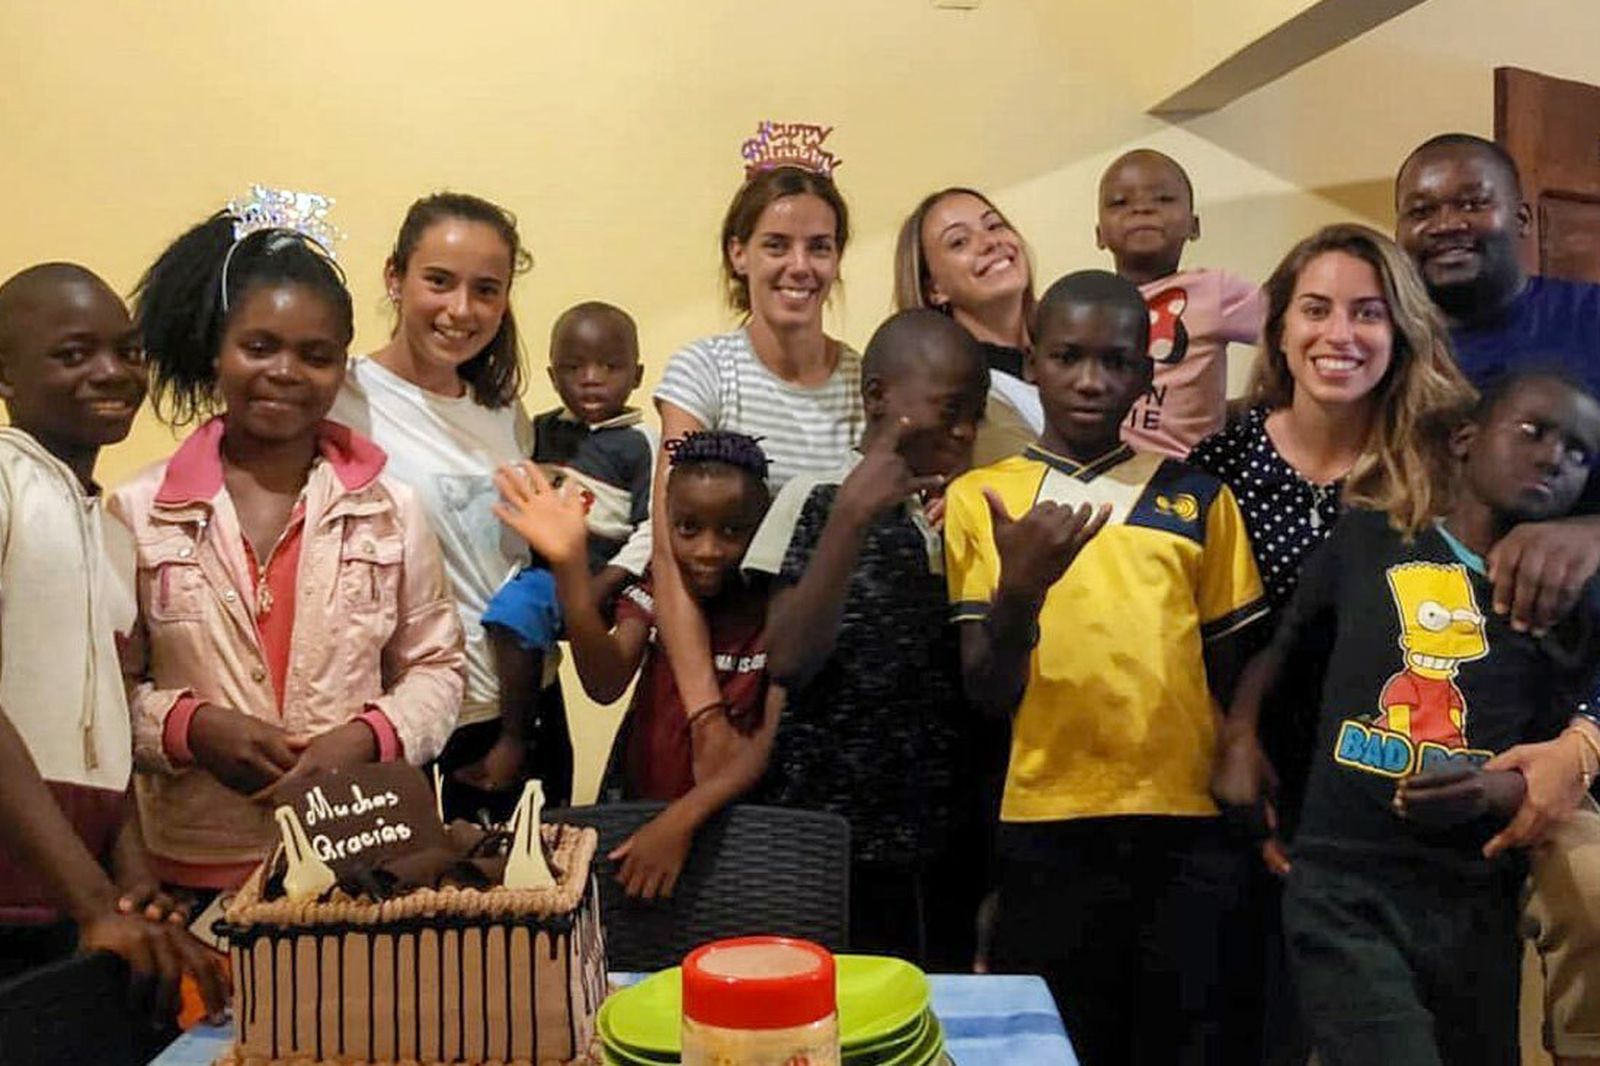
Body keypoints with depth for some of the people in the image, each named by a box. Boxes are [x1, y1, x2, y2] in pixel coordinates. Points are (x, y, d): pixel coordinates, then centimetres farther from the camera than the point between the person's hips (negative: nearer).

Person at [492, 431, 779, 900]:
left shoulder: (777, 612, -8)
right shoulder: (652, 595, 0)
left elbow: (774, 743, -15)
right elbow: (605, 685, -18)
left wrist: (682, 817, -27)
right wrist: (570, 566, -29)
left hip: (734, 821, -2)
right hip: (638, 808, 3)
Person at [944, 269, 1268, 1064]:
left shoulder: (1199, 497, 7)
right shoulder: (982, 496, 1)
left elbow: (1231, 671, 12)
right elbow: (988, 694, -4)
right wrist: (1020, 591, -21)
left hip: (1189, 824, 1)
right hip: (1048, 827, -1)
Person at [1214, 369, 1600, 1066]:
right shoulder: (1367, 541, 3)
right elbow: (1275, 644, 16)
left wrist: (1494, 790, -13)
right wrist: (1239, 738, 1)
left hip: (1479, 903, 3)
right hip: (1345, 890, -3)